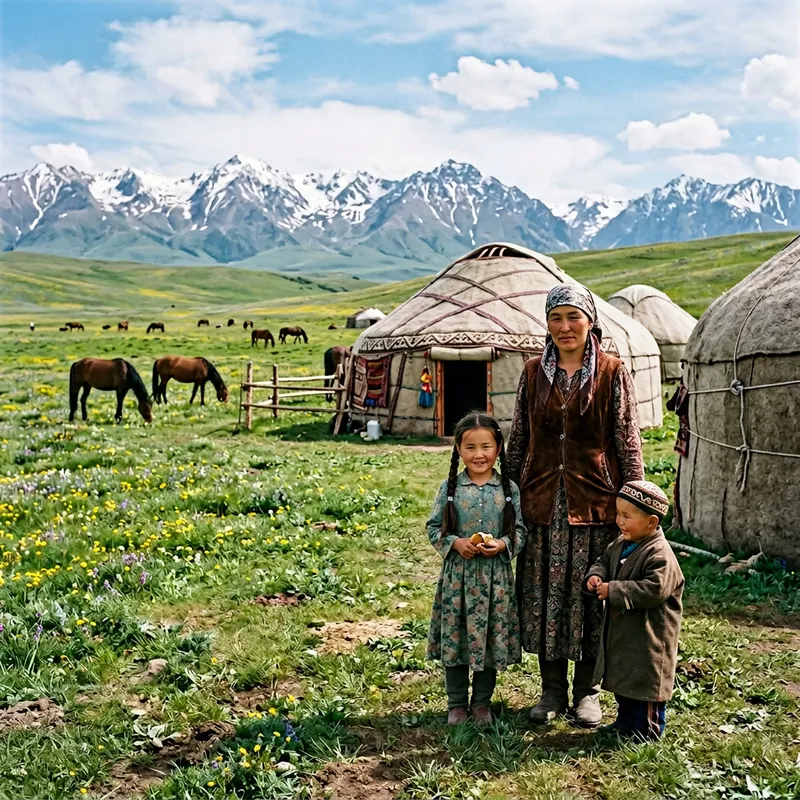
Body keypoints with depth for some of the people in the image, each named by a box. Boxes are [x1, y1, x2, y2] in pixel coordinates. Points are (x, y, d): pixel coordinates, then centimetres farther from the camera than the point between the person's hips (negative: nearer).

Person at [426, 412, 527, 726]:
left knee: (492, 639, 8)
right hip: (457, 573, 0)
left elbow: (520, 530, 2)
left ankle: (481, 702, 27)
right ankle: (457, 703, 24)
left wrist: (502, 544, -16)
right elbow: (434, 527, 1)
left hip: (496, 575, 0)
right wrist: (455, 542, -15)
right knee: (454, 638, 7)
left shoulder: (508, 489, 0)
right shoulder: (450, 487, -1)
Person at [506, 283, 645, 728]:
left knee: (591, 596, 6)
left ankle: (587, 691, 24)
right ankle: (553, 690, 24)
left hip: (594, 503, -2)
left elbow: (628, 442, 0)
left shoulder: (611, 372, -2)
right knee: (543, 596, 8)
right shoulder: (534, 372, 6)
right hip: (542, 502, 3)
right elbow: (518, 440, 10)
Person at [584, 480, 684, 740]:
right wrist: (595, 576, -4)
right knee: (623, 678, 21)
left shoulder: (659, 554, -23)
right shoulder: (621, 544, 5)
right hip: (621, 631, 9)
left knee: (646, 680, 2)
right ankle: (626, 722, 37)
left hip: (648, 635, -9)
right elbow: (604, 560, 20)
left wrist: (613, 590, -28)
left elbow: (654, 590, -31)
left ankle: (646, 729, 17)